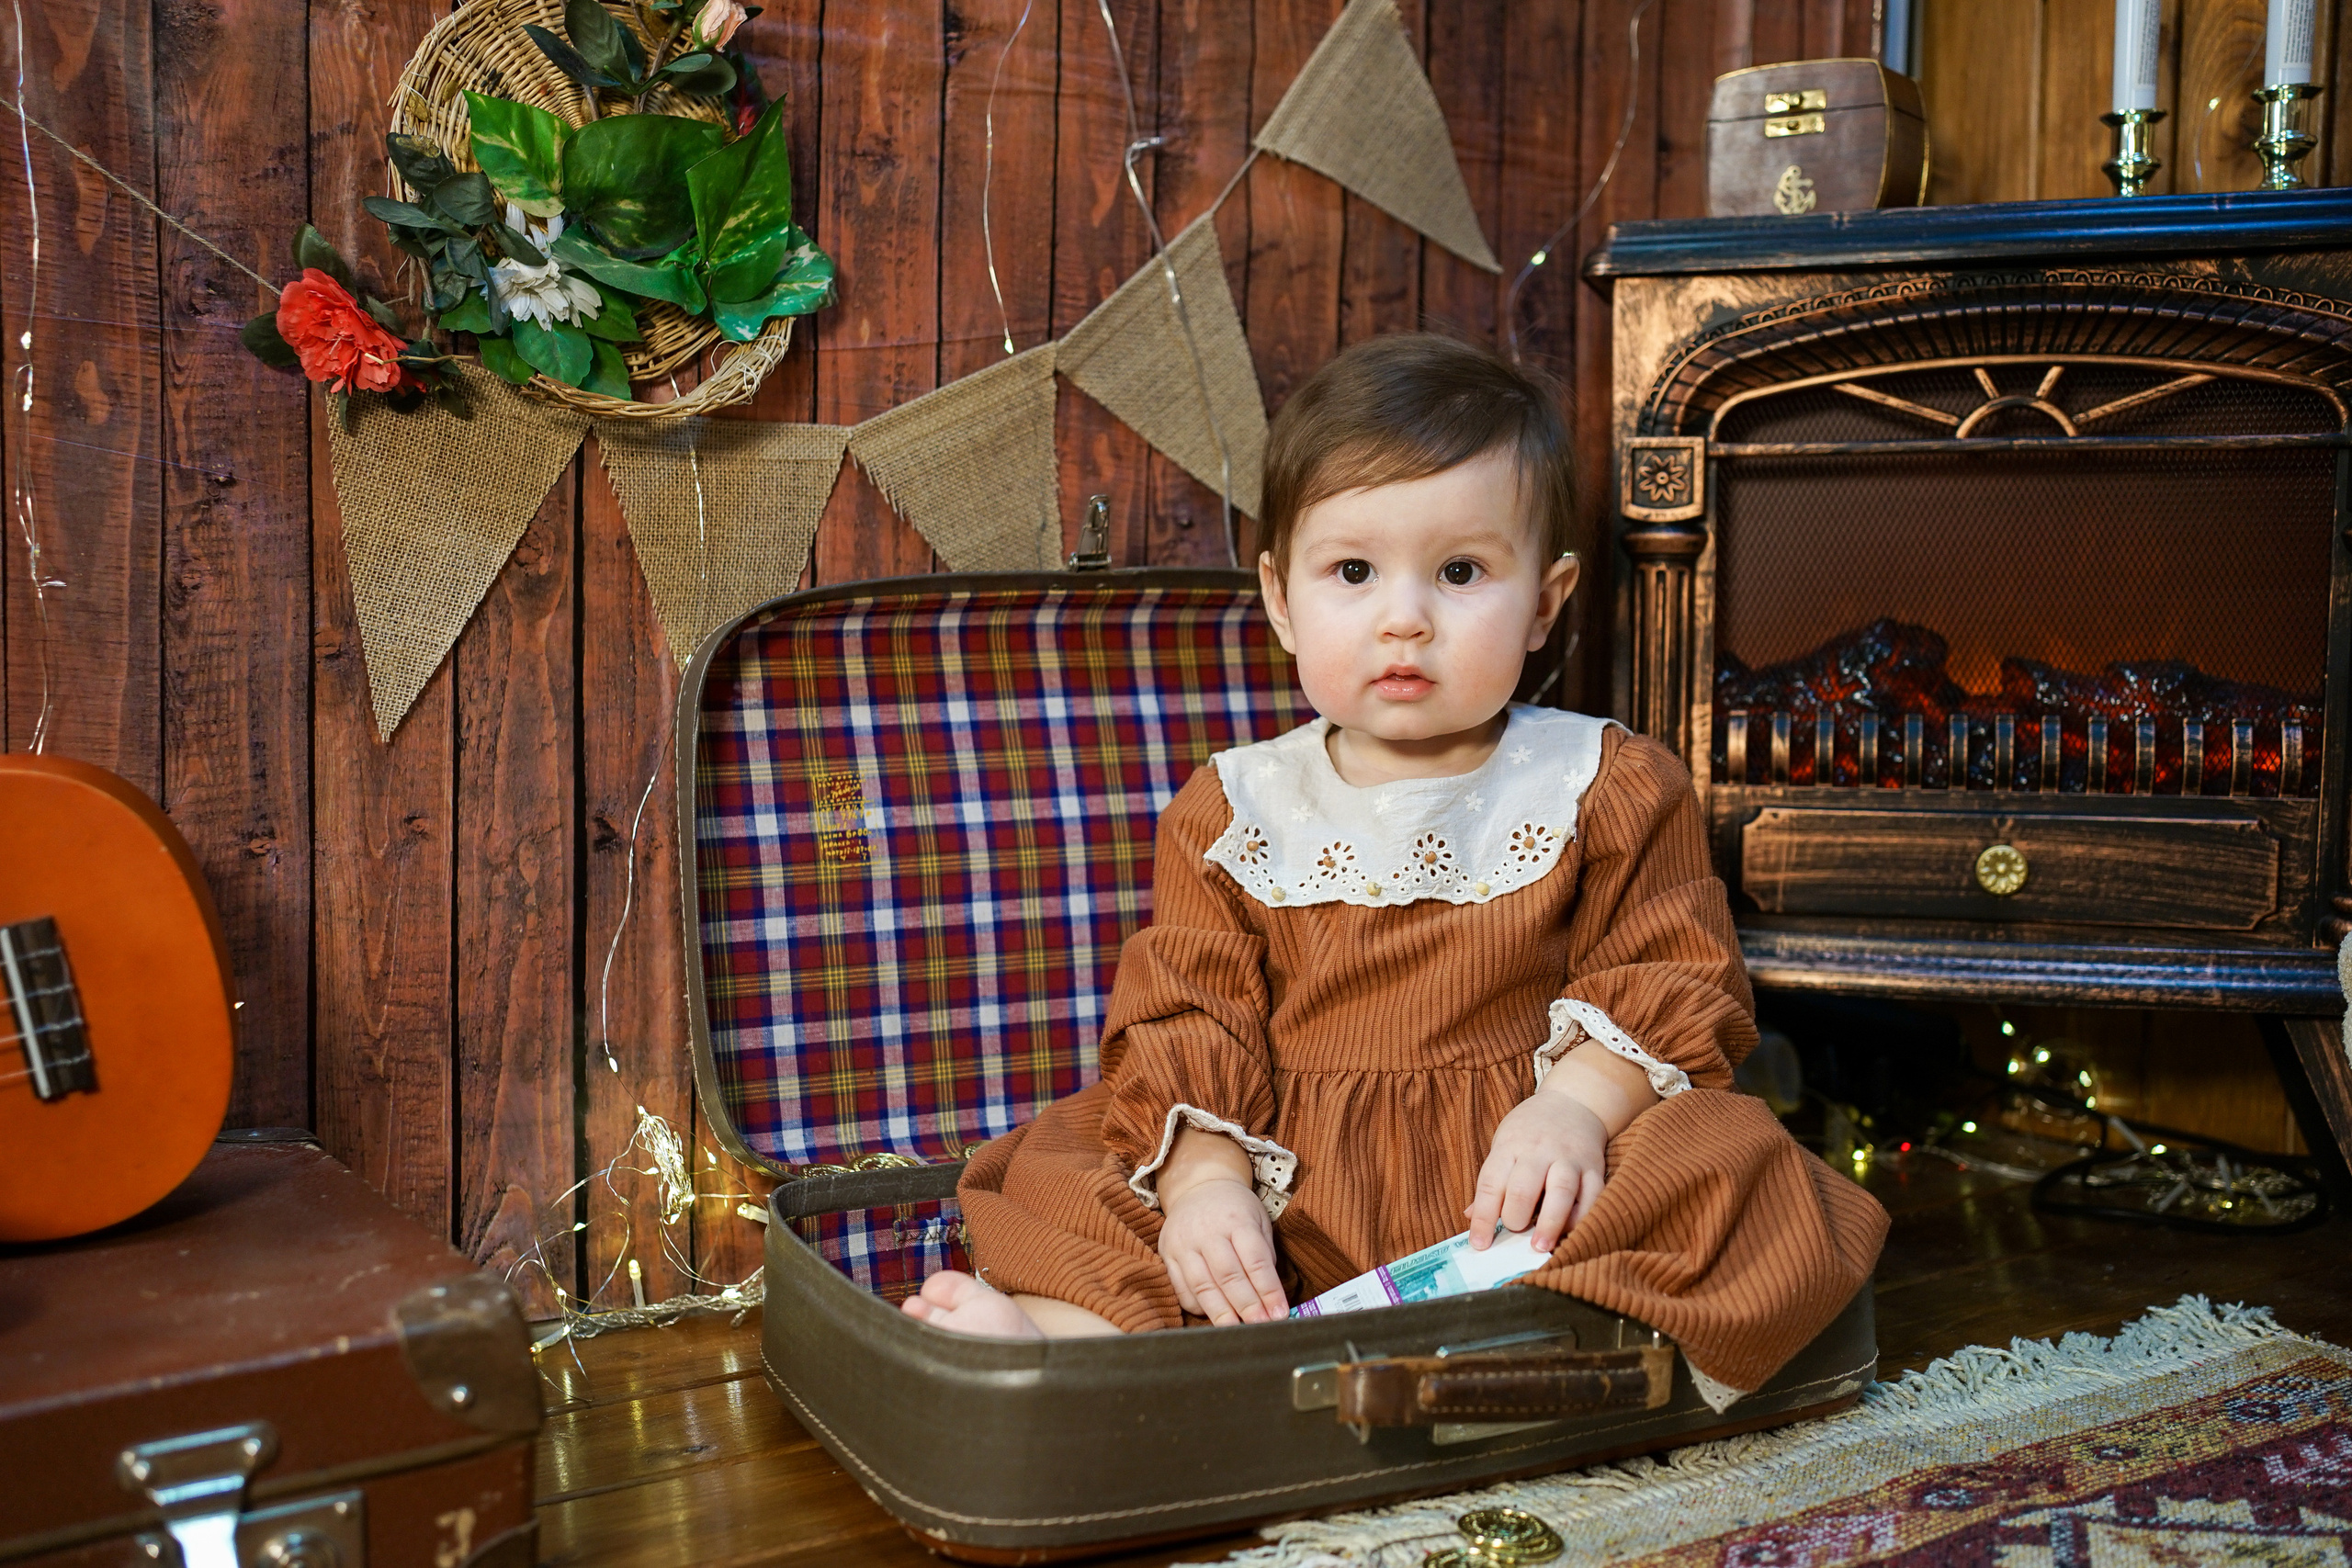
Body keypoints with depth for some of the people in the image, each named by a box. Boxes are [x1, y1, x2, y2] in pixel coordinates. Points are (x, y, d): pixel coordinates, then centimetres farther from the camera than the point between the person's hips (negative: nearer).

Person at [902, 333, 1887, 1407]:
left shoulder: (1607, 787, 3)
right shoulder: (1230, 811, 6)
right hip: (1292, 1184, 1)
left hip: (1511, 1180, -1)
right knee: (1070, 1174, -14)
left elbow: (1673, 978, 0)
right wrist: (1204, 1178, -16)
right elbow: (1185, 1014, 2)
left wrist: (1576, 1103, -19)